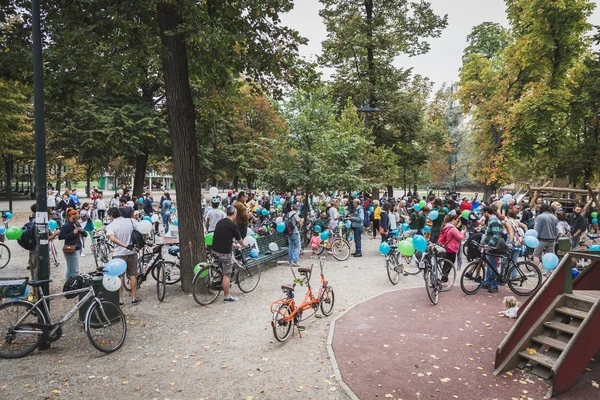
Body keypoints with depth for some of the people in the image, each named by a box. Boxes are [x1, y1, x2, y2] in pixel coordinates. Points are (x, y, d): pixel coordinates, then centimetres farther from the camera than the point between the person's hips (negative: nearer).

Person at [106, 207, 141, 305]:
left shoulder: (110, 226, -8)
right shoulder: (131, 221, -2)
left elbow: (112, 238, -26)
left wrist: (125, 246, -27)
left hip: (119, 254, -2)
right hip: (132, 252, 2)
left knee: (119, 277, 8)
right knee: (133, 276, 11)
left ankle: (120, 300, 12)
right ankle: (134, 298, 15)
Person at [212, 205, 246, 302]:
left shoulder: (220, 222, 11)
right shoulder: (233, 225, -10)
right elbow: (239, 239, 1)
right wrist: (243, 245, 23)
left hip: (215, 250, 8)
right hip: (224, 252, -8)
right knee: (227, 274, 1)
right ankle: (227, 297, 7)